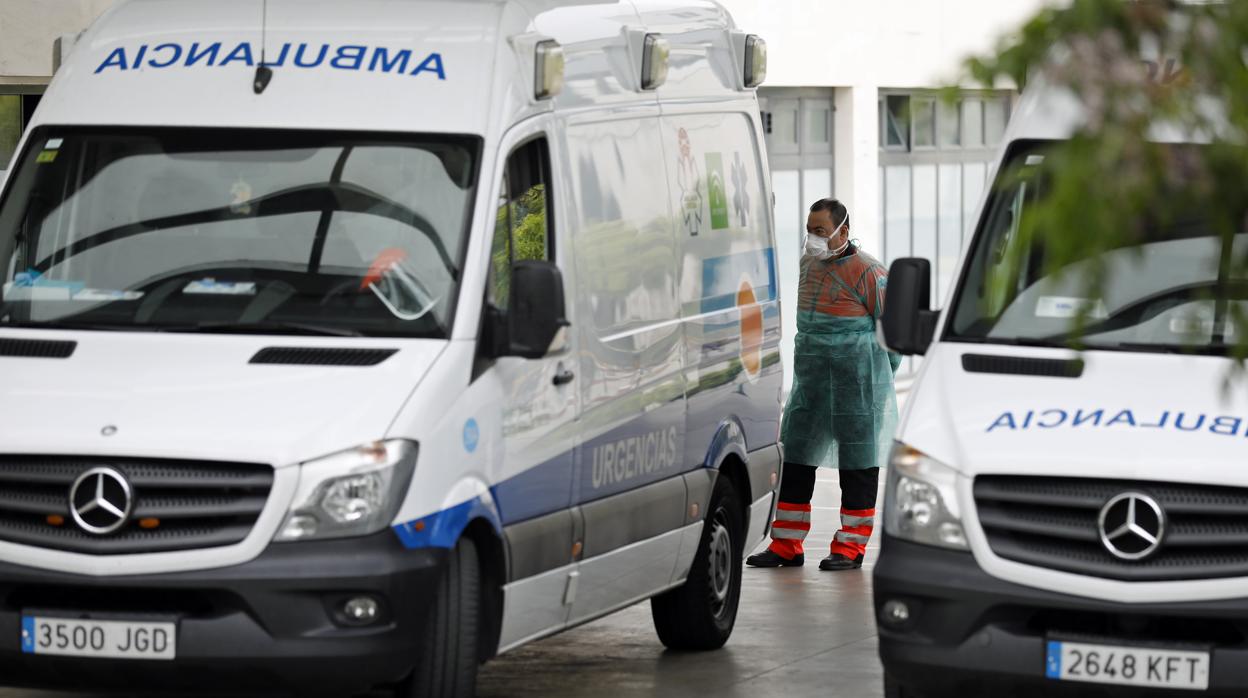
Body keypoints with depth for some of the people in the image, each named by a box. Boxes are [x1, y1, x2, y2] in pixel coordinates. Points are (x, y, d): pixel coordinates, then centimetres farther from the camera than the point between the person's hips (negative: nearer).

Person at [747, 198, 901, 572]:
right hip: (809, 380, 8)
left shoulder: (867, 272, -13)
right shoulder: (811, 265, 11)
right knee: (794, 457, 5)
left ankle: (851, 547, 6)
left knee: (857, 460, 0)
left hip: (855, 386, -8)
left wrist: (877, 375, -1)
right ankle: (786, 547, 10)